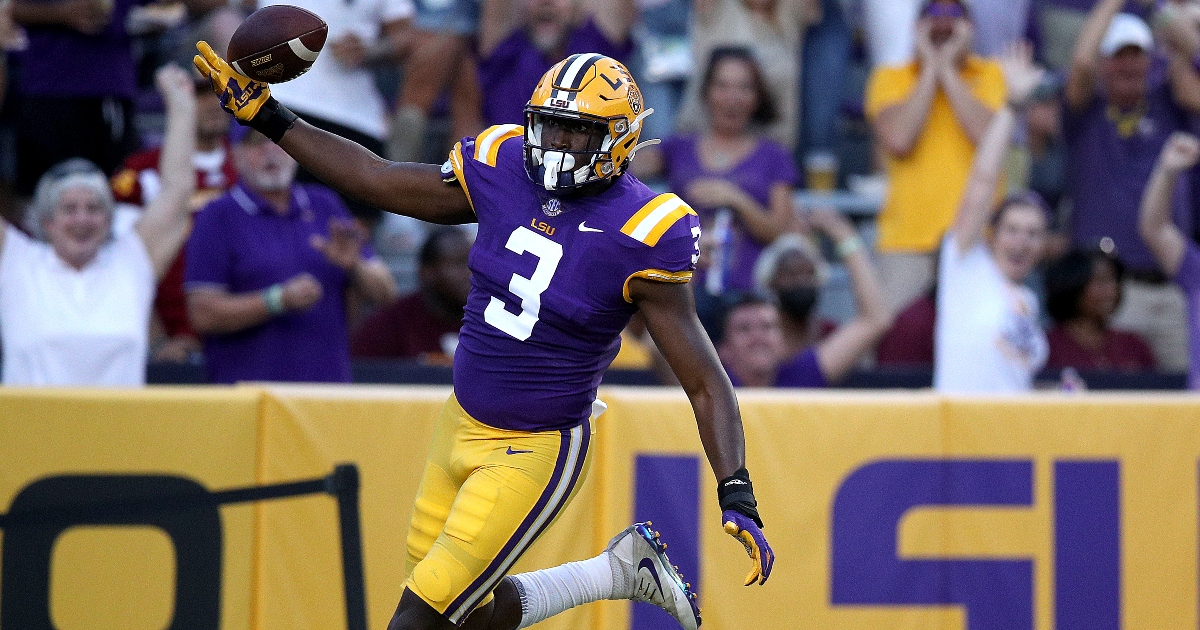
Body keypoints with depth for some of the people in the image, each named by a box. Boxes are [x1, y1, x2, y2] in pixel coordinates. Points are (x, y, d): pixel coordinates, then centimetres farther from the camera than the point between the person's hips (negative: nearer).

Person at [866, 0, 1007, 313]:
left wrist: (948, 68, -6)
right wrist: (931, 68, -3)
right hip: (907, 239, 0)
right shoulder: (889, 78, 7)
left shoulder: (990, 75, 7)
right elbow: (898, 141, -11)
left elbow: (988, 136, -11)